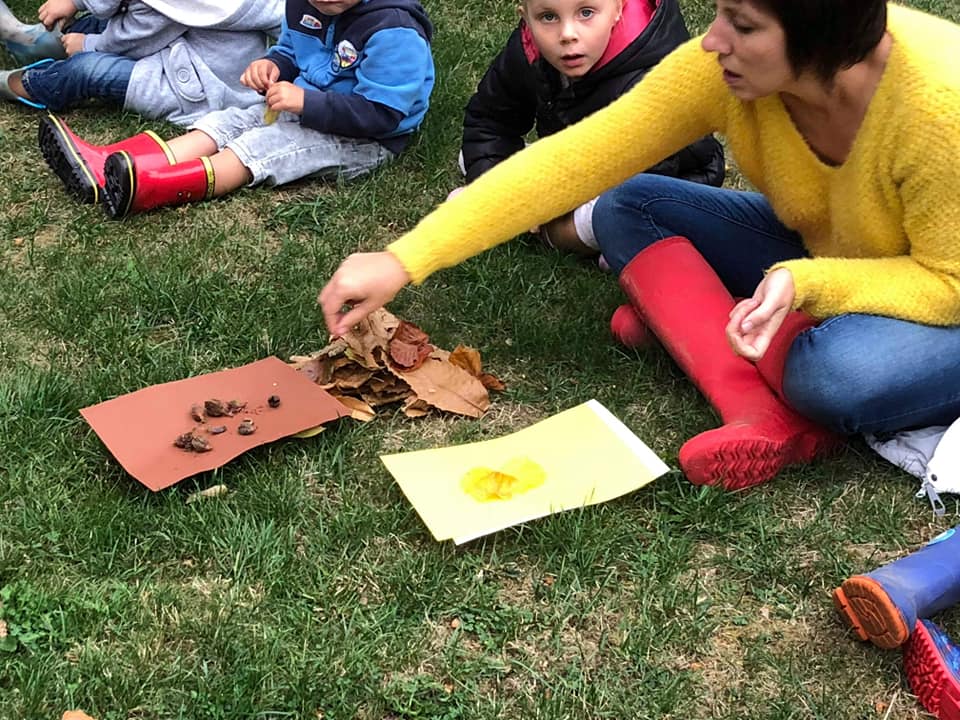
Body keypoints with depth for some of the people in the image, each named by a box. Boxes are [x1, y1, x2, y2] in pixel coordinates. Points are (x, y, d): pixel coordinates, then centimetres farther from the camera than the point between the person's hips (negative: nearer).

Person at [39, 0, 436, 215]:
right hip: (306, 107, 8)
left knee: (260, 146, -26)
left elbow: (380, 115, -28)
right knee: (227, 122, -11)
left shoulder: (394, 33, -26)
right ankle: (110, 169, -28)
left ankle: (150, 185, -45)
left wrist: (307, 102, -32)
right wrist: (273, 64, -7)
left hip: (363, 139, -8)